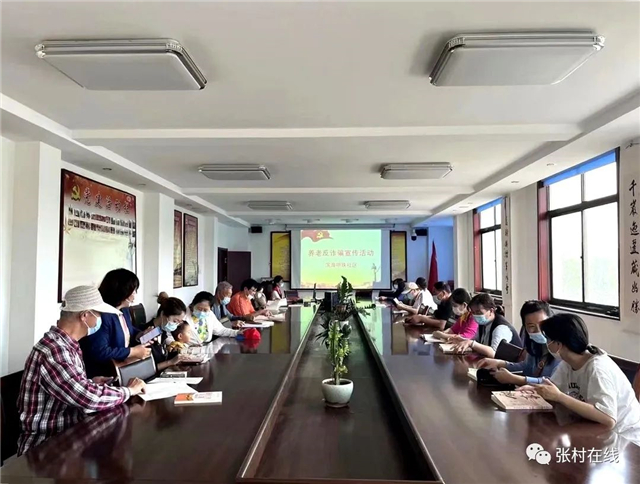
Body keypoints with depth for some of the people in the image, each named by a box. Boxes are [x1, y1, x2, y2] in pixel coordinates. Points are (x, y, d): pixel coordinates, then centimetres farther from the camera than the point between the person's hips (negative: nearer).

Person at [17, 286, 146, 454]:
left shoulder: (65, 343, 4)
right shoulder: (52, 351, -26)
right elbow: (91, 398, -29)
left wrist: (91, 383, 2)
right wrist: (129, 390, -15)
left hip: (67, 432, 8)